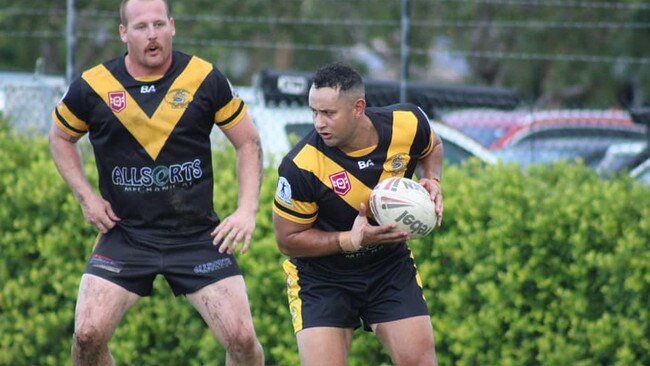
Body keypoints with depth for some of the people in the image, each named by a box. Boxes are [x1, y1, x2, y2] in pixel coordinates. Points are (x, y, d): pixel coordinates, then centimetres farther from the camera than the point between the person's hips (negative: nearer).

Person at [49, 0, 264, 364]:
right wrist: (86, 196, 2)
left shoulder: (206, 79, -5)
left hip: (199, 235, 0)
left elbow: (248, 141, 6)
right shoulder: (92, 86, -5)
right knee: (88, 335, -14)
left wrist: (247, 210, -5)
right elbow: (61, 136, 15)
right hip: (124, 235, 0)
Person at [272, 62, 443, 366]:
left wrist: (432, 181, -10)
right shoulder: (300, 167, -27)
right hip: (320, 278, -3)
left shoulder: (407, 124, -17)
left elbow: (431, 147, 10)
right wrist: (351, 241, -26)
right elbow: (288, 240, -15)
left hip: (391, 265, 3)